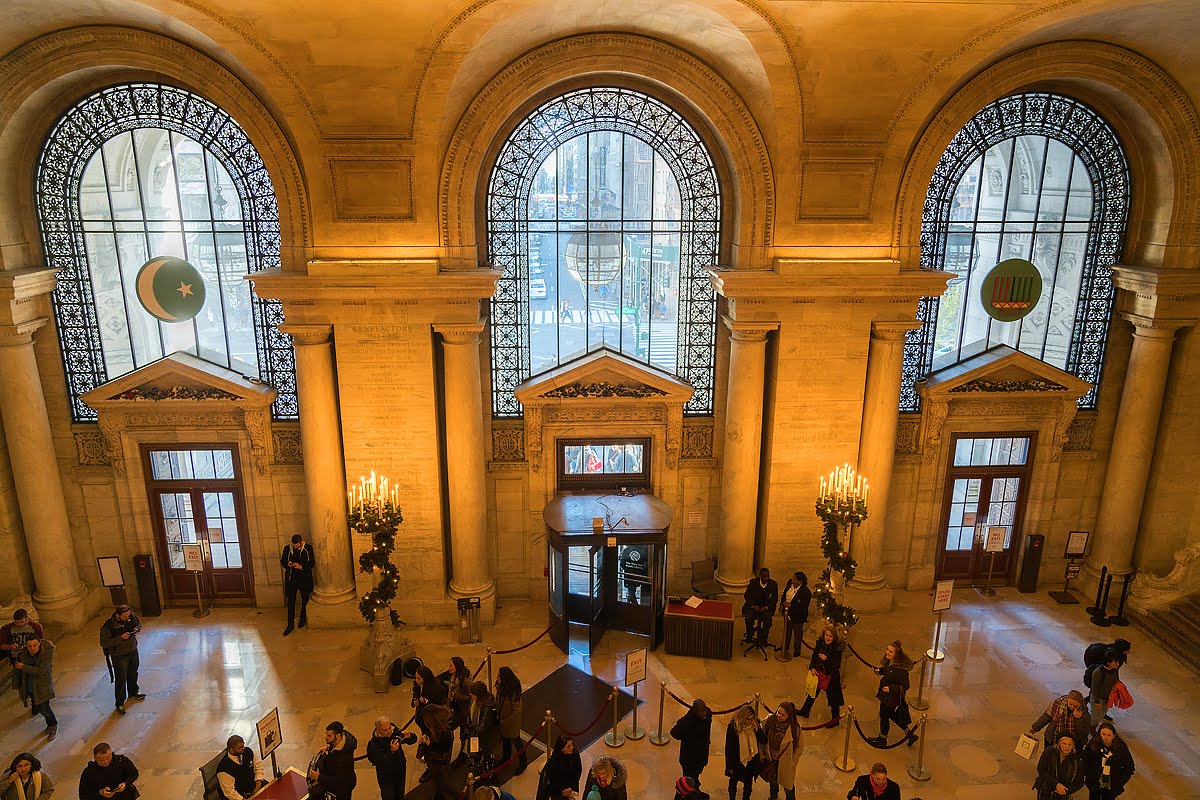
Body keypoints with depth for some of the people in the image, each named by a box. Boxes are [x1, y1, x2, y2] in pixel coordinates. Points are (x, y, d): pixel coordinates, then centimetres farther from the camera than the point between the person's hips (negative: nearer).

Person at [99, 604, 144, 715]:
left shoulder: (131, 617, -13)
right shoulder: (108, 626, -28)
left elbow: (138, 623, 8)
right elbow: (104, 643, -24)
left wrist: (136, 629, -15)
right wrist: (120, 638, -31)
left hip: (133, 650, 5)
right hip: (119, 655, -5)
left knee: (133, 673, 25)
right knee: (121, 679, 4)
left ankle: (133, 692, 49)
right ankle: (120, 703, 23)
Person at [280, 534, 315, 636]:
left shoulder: (308, 548, -8)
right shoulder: (287, 549, -3)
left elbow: (312, 563, -6)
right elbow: (282, 561, 8)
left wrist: (301, 566, -21)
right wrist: (287, 564, -14)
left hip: (304, 578, 0)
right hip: (291, 578, 0)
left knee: (305, 599, 16)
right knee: (290, 601, -1)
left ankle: (303, 618, 37)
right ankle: (290, 624, 5)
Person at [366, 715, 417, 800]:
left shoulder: (395, 731, -14)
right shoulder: (373, 744, -26)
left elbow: (414, 739, -4)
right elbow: (381, 764, -32)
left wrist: (408, 736, -26)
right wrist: (392, 751, -43)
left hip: (401, 773, 5)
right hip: (386, 778, -5)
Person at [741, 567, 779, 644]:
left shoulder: (773, 584, -2)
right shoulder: (753, 583, -2)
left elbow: (775, 599, 0)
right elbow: (746, 595, 1)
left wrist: (766, 607, -14)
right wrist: (754, 606, -14)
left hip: (766, 608, 0)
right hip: (753, 606, 0)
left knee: (767, 619, -28)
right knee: (749, 618, -26)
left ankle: (763, 639, -11)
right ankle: (749, 637, -4)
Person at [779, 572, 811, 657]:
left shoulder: (806, 592, -31)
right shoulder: (790, 583, -13)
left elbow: (803, 606, -30)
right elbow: (784, 594, 4)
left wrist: (790, 605, -32)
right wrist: (782, 605, -3)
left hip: (798, 616, -6)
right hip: (787, 613, 6)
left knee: (797, 634, 17)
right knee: (787, 631, 27)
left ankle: (797, 651, 40)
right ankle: (785, 647, 49)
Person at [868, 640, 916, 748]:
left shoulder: (900, 669, -33)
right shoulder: (888, 662, -7)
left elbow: (905, 686, -26)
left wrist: (891, 688, -34)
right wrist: (879, 671, -5)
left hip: (891, 698, -8)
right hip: (885, 695, 8)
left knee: (884, 716, 14)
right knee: (893, 716, 25)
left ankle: (882, 739, 39)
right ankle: (910, 735, 41)